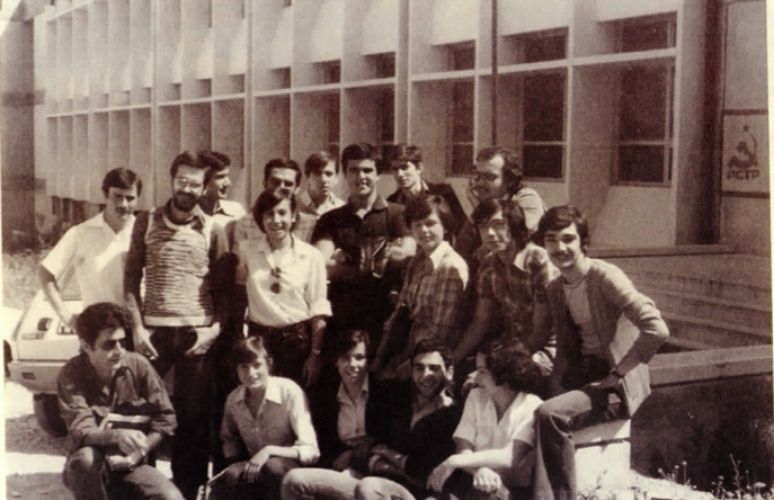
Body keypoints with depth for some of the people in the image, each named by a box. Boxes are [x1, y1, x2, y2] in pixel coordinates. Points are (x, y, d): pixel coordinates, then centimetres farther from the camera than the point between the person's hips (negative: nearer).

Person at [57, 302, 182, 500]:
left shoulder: (138, 366, -6)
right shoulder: (71, 375, -13)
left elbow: (165, 417, 0)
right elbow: (80, 432, -24)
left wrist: (139, 452, -14)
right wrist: (117, 435, -43)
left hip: (131, 465, 2)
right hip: (91, 469, -2)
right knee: (85, 458, -37)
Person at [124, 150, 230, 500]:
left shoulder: (212, 230, 4)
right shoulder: (146, 223, 6)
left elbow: (223, 287, 6)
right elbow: (131, 279, 7)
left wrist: (215, 328, -7)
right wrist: (138, 328, -2)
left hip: (197, 333, 0)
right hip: (154, 330, 1)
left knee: (194, 416, 4)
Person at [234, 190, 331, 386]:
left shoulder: (312, 256, -2)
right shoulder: (246, 250, 4)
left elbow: (318, 310, -2)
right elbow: (238, 291, 11)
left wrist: (315, 354, -5)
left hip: (298, 341, -1)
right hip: (259, 340, 1)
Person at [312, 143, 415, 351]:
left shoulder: (397, 214, 6)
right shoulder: (330, 220, 13)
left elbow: (408, 255, -9)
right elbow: (321, 266, -1)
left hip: (386, 316, -2)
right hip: (342, 317, 2)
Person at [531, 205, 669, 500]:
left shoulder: (605, 277, -14)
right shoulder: (555, 289, 10)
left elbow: (657, 330, -24)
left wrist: (617, 374, -20)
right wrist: (557, 389, -1)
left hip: (615, 386, -8)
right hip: (580, 376, 8)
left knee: (549, 415, -28)